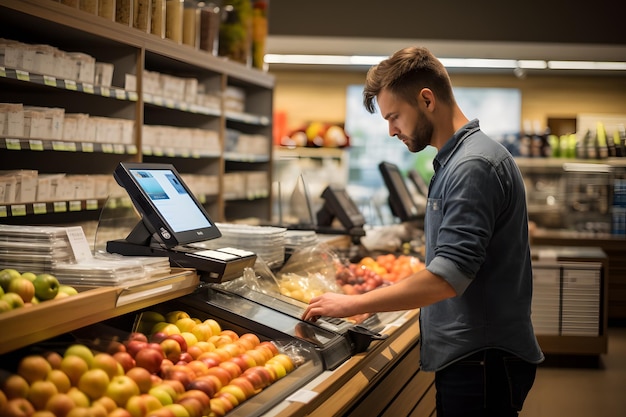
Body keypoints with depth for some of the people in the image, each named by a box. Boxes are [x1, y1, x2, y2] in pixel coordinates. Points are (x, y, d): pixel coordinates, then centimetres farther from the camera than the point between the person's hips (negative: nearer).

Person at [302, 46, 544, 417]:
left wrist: (351, 304, -19)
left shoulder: (473, 166, -19)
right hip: (467, 357, 9)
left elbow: (448, 278, -26)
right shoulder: (454, 159, 13)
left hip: (481, 361, -9)